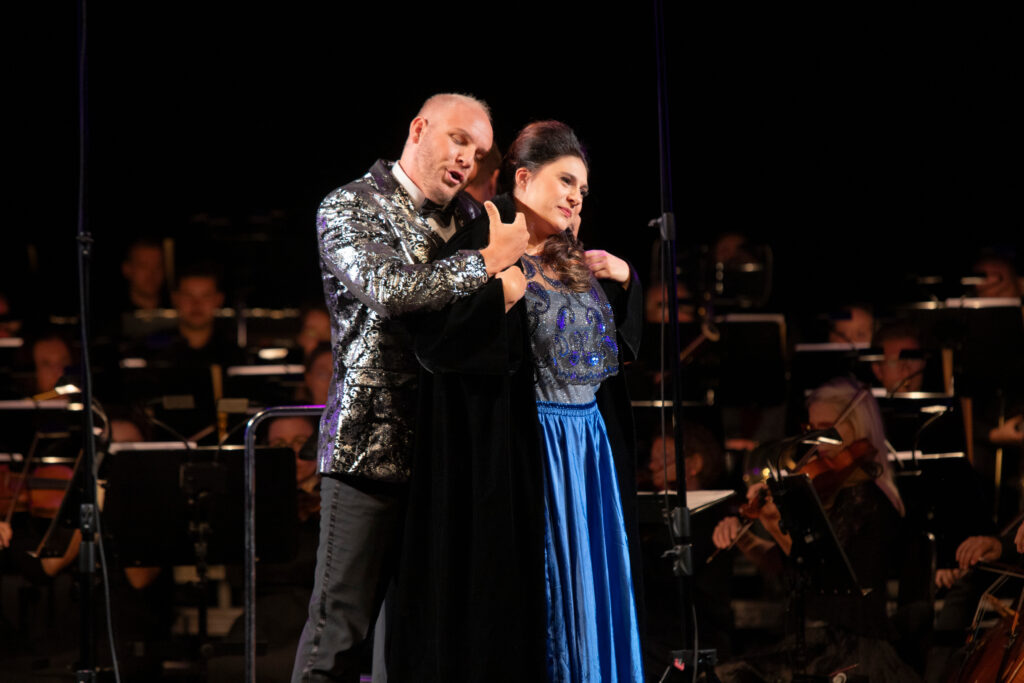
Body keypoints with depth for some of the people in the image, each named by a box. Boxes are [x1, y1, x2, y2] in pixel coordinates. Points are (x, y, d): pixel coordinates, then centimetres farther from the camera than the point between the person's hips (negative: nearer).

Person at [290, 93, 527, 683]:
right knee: (341, 625, -5)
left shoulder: (468, 216, 16)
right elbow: (387, 290, -21)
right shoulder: (351, 208, -4)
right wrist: (487, 260, -17)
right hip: (372, 447, -6)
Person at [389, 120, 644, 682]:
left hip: (591, 445, 7)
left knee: (584, 588, 10)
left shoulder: (575, 262, 13)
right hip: (520, 449, -7)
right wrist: (505, 285, -26)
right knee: (527, 594, -4)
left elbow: (623, 341, 25)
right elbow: (437, 346, -20)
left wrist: (624, 280, 9)